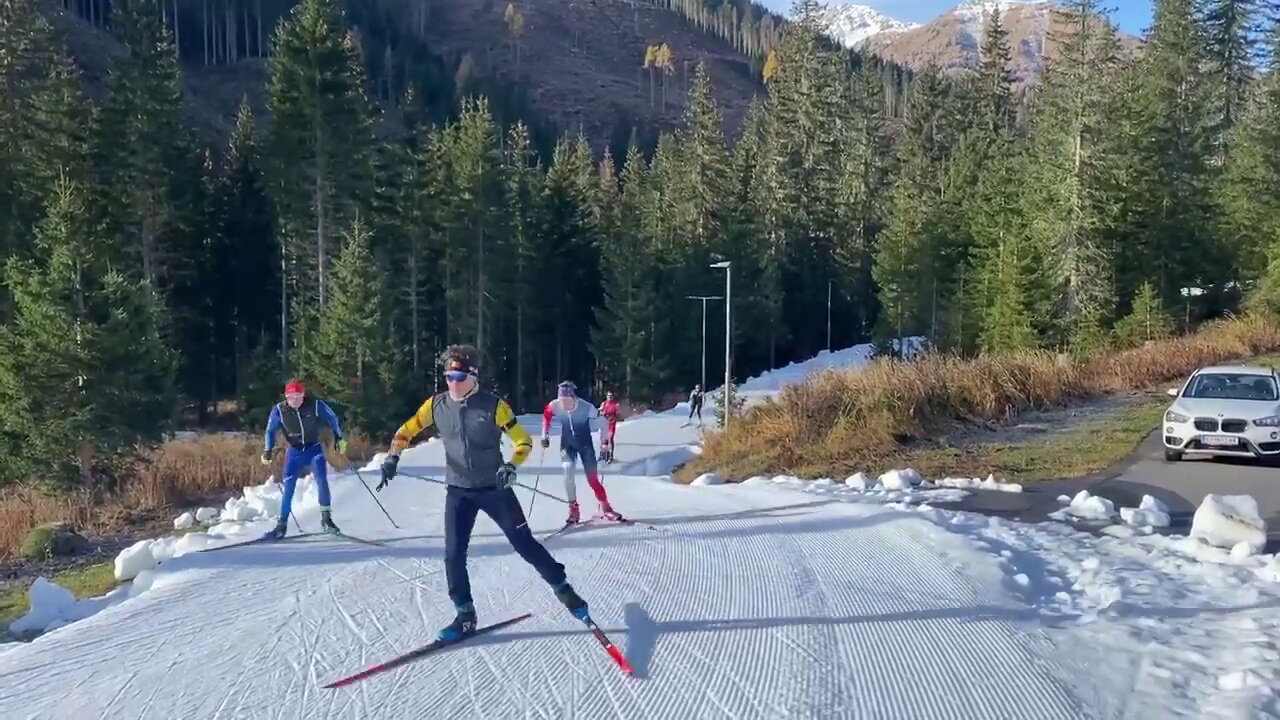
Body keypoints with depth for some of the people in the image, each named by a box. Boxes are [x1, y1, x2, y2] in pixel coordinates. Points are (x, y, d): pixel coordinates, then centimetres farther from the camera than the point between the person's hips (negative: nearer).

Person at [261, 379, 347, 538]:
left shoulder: (315, 404, -16)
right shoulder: (279, 410, -13)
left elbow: (332, 418, 1)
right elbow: (271, 431, 3)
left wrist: (339, 438, 3)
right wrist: (267, 452, 0)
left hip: (315, 449, -1)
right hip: (294, 451, 1)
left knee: (322, 480, -18)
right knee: (288, 488, -3)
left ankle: (326, 518, -7)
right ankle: (282, 524, 8)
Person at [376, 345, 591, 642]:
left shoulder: (493, 405, -13)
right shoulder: (437, 405, -3)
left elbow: (524, 440, -8)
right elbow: (407, 430, 9)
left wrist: (511, 466, -25)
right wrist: (393, 457, -7)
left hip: (494, 488, -3)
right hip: (458, 491, 3)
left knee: (524, 544, 2)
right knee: (454, 554, -3)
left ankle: (564, 590, 19)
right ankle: (465, 615, 14)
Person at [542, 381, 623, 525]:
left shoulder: (586, 407, -29)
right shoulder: (555, 406, -21)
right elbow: (546, 415, 3)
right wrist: (545, 435, 2)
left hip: (585, 443, -2)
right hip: (567, 444, 2)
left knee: (592, 476, -4)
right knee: (568, 470, -19)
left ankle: (606, 508, 12)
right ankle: (573, 510, -7)